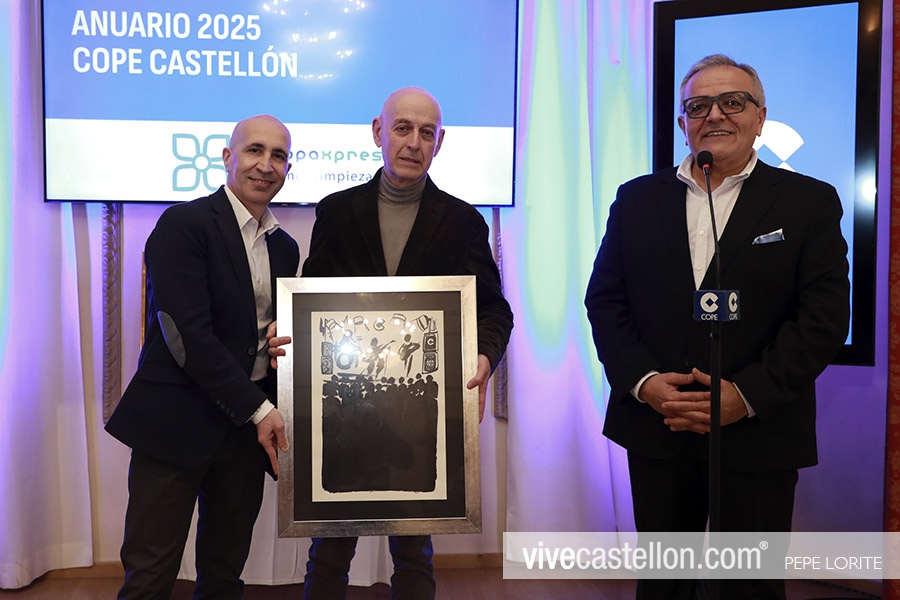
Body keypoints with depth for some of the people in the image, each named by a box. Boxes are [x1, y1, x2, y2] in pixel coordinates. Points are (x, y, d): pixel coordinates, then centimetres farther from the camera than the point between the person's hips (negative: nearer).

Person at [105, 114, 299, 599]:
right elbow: (188, 335, -16)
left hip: (248, 426, 6)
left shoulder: (285, 247, 12)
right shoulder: (184, 224, -8)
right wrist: (259, 409, -15)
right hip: (177, 422, -6)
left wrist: (282, 343, -4)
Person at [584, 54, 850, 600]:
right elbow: (605, 300, 2)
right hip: (655, 429, 2)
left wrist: (747, 395, -16)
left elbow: (824, 318, -7)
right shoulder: (638, 198, 6)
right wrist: (642, 381, -11)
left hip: (759, 437, -2)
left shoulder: (811, 202, -1)